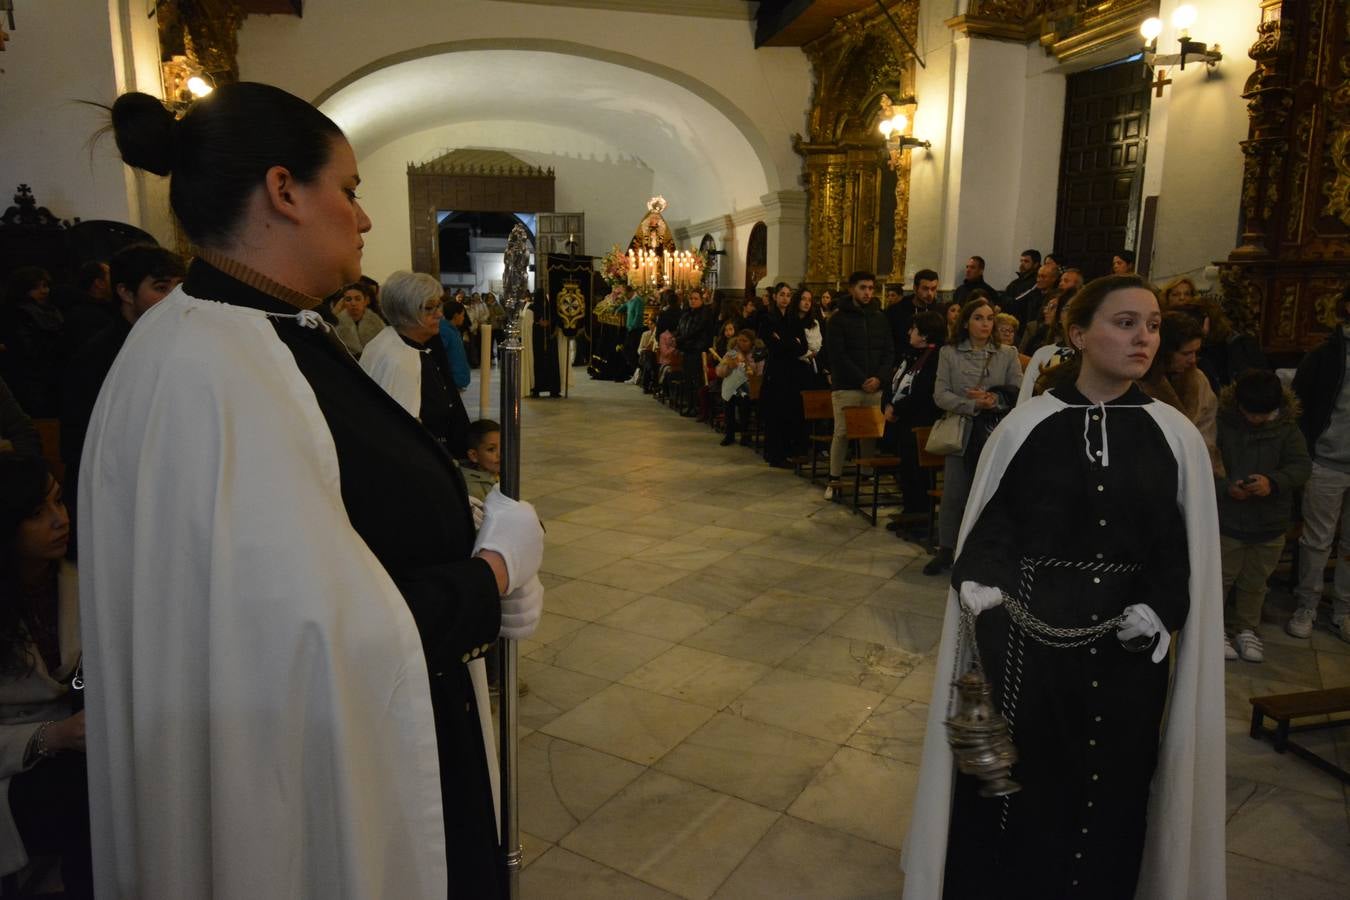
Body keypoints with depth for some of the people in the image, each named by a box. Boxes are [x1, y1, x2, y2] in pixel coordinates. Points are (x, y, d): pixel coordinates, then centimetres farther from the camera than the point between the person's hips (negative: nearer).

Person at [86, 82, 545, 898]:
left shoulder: (283, 337, 4)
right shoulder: (208, 370, -27)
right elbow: (340, 630, -31)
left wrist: (487, 574, -5)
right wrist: (500, 564, -16)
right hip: (322, 778, -9)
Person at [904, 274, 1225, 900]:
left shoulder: (1176, 436, 0)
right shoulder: (1025, 425, -4)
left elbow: (1186, 545, 4)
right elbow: (989, 520, 1)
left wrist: (1161, 610, -10)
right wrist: (978, 583, -14)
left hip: (1127, 643, 2)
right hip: (1026, 633, -1)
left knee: (1109, 787, 15)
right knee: (1012, 780, 11)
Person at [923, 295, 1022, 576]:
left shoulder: (1008, 354, 6)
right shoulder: (949, 353, 4)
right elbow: (940, 395, -4)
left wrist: (995, 401, -19)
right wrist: (973, 405, -17)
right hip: (961, 433, 0)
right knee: (953, 495, 3)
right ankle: (946, 550, 17)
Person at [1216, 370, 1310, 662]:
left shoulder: (1287, 427, -4)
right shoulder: (1223, 423, -12)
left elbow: (1302, 465, -10)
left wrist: (1274, 482, -28)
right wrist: (1226, 487, -26)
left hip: (1271, 524, 3)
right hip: (1227, 520, -2)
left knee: (1255, 583, 16)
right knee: (1221, 578, 8)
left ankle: (1247, 629, 34)